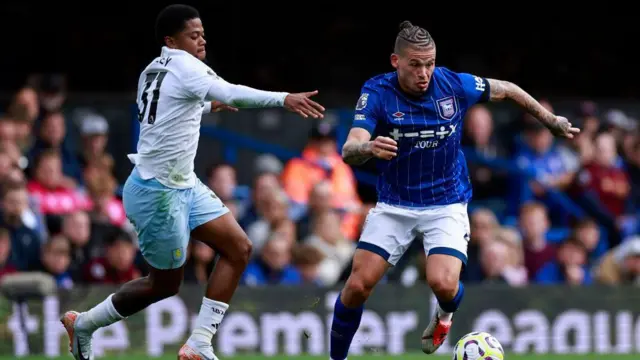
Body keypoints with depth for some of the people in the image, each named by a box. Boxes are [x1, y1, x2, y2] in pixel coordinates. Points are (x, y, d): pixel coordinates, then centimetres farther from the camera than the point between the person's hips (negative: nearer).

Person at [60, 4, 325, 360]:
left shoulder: (154, 70, 9)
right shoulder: (183, 65, -18)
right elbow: (230, 93, -36)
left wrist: (206, 105, 28)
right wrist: (284, 99, -45)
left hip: (183, 185, 9)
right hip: (157, 192, -9)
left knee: (239, 249, 1)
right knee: (166, 284, 5)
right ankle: (84, 323, 24)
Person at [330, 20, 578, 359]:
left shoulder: (455, 85, -13)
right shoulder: (377, 91, -17)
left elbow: (506, 90, 7)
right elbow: (349, 151, -29)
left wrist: (551, 120, 15)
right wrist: (368, 148, -53)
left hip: (446, 205, 0)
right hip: (394, 204, 0)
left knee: (443, 283, -21)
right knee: (357, 285, -9)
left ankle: (445, 314, 17)